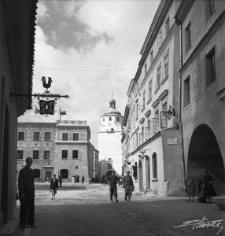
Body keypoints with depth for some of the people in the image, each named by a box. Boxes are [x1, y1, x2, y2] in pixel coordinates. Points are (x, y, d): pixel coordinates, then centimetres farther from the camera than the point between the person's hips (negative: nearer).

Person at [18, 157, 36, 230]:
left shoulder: (31, 171, 14)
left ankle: (30, 223, 12)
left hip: (30, 193, 6)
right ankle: (22, 224, 4)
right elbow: (20, 183, -11)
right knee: (24, 208, -2)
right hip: (24, 193, -6)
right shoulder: (22, 171, -7)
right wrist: (22, 193, -15)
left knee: (31, 208, 6)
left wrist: (33, 192, 12)